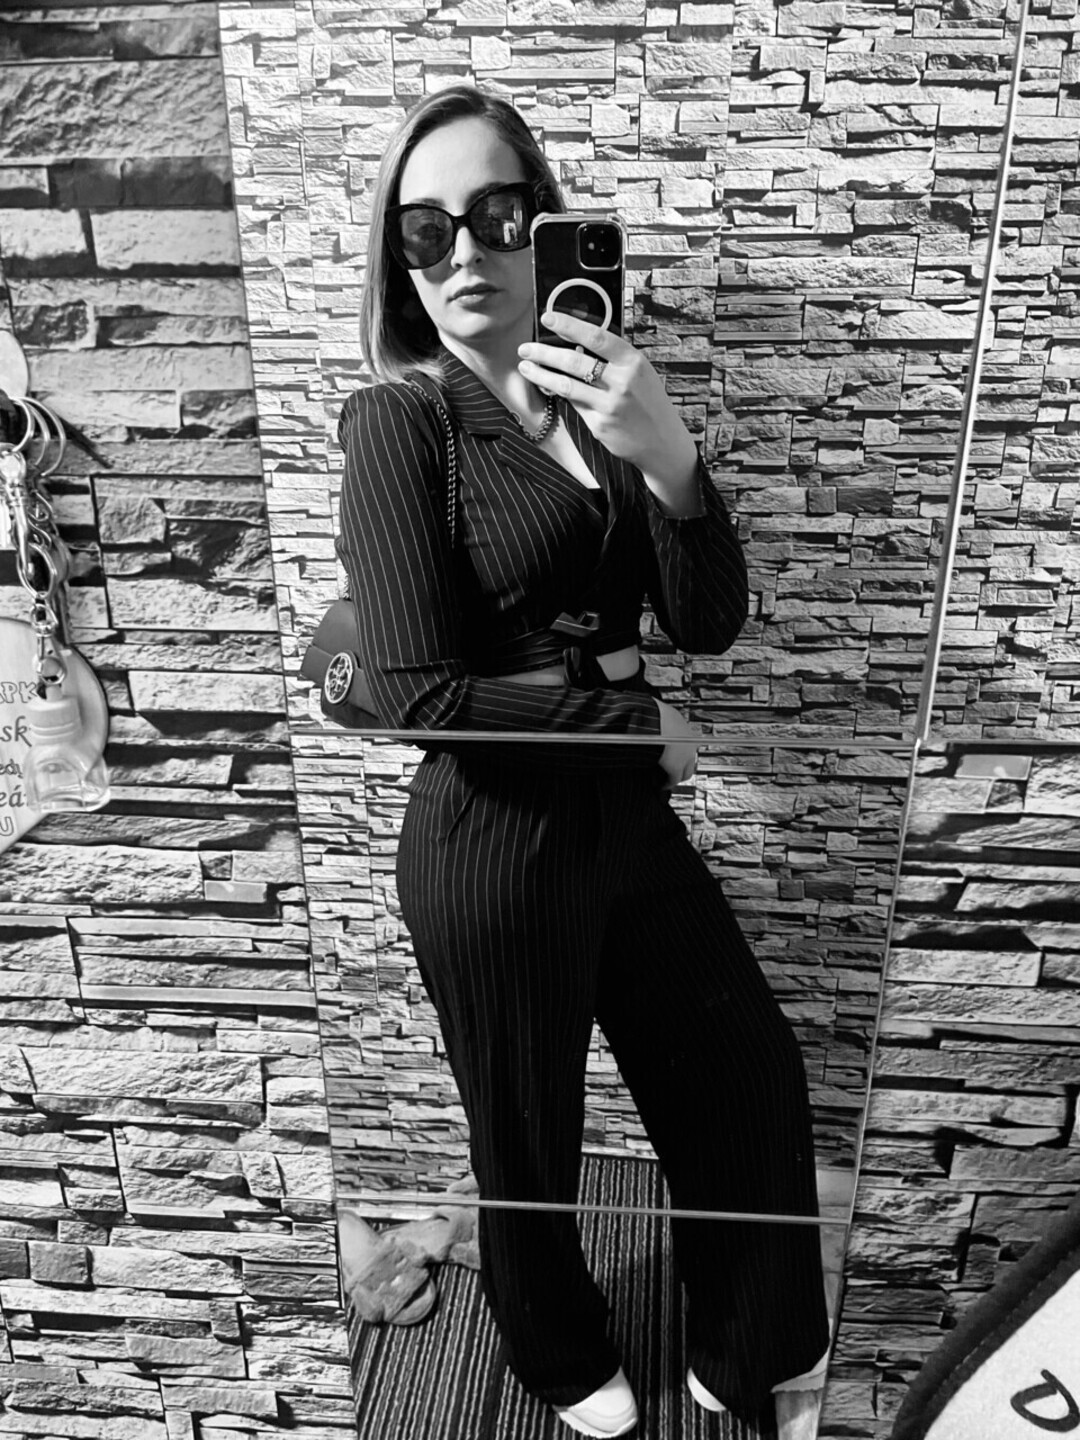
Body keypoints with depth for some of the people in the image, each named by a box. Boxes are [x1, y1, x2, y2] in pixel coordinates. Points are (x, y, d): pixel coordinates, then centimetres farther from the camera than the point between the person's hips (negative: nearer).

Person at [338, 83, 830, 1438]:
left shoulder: (592, 398, 4)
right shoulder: (399, 419, -13)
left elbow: (709, 622, -4)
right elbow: (414, 694, -22)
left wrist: (666, 457, -21)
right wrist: (632, 721, -12)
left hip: (624, 817, 6)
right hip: (493, 844, -6)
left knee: (754, 1080, 20)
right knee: (530, 1143, 18)